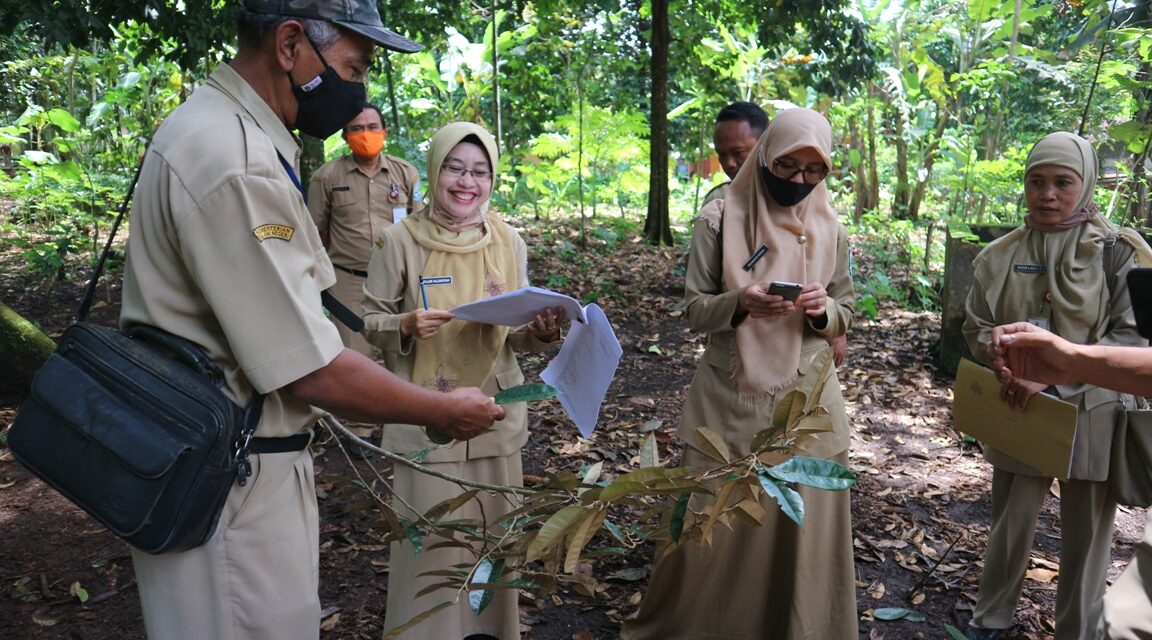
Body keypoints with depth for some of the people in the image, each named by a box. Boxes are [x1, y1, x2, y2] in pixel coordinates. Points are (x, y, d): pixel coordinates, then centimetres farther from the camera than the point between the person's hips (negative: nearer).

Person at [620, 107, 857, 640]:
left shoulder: (829, 229, 3)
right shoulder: (718, 220, -6)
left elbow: (845, 313, 8)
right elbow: (696, 309, -4)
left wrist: (822, 310, -15)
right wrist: (740, 302, -24)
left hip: (805, 397, 2)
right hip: (730, 396, -2)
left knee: (802, 524, 8)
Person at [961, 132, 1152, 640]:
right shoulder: (1002, 254, 0)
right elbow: (977, 326, 5)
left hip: (1092, 413, -2)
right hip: (1018, 411, 2)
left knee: (1086, 535, 10)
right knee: (1011, 522, 13)